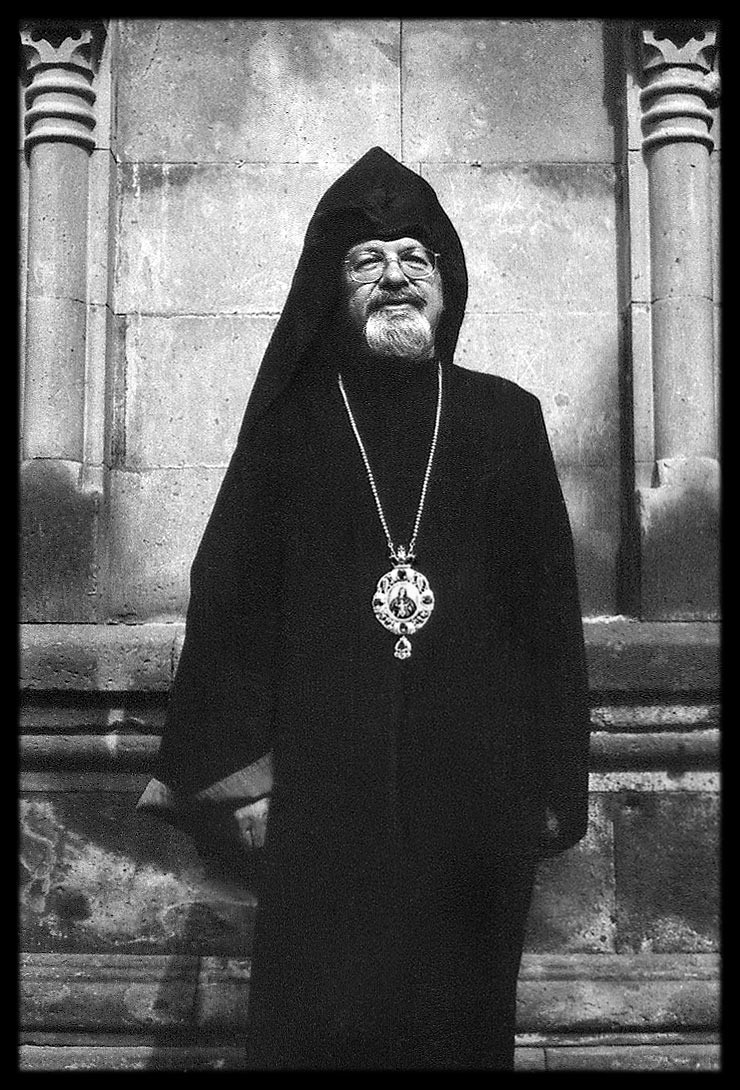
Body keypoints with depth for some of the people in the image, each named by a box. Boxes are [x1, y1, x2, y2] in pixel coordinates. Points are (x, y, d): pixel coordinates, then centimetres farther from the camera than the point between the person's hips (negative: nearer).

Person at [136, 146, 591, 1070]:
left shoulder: (507, 418, 7)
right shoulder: (291, 422, 6)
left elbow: (551, 606, 5)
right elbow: (232, 596, 2)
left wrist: (556, 786, 1)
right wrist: (240, 777, -5)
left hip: (477, 792, 1)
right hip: (324, 794, -1)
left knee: (462, 1022, 10)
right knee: (319, 1026, 5)